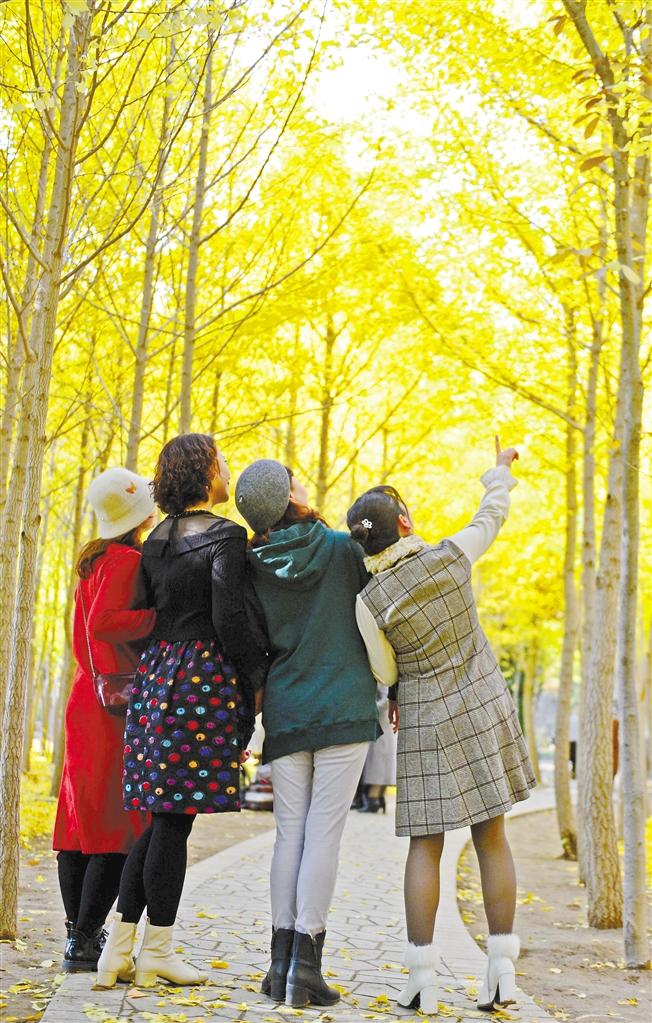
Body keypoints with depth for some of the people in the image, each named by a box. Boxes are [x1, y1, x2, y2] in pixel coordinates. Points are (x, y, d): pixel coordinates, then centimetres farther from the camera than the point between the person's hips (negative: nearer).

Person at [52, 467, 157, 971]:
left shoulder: (95, 559, 16)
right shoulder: (127, 560, -13)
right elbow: (105, 622, -25)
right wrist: (164, 617, -20)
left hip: (88, 698, 9)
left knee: (83, 817, 9)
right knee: (122, 823, -6)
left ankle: (78, 932, 14)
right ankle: (85, 939, -6)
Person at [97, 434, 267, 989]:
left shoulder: (157, 538, 14)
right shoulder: (226, 537, -9)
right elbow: (229, 618, -15)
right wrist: (259, 676, -6)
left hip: (157, 673, 7)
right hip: (207, 678, -7)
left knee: (162, 816, 12)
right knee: (176, 818, -2)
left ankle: (120, 945, 13)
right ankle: (157, 950, 6)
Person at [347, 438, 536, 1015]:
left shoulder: (370, 602, -14)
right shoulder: (451, 556, -9)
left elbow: (383, 673, -3)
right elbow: (492, 519, 11)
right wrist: (500, 471, 29)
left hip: (427, 722, -2)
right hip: (486, 709, 2)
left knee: (426, 845, 5)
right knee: (491, 837, 8)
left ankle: (422, 978, 1)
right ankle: (502, 969, 8)